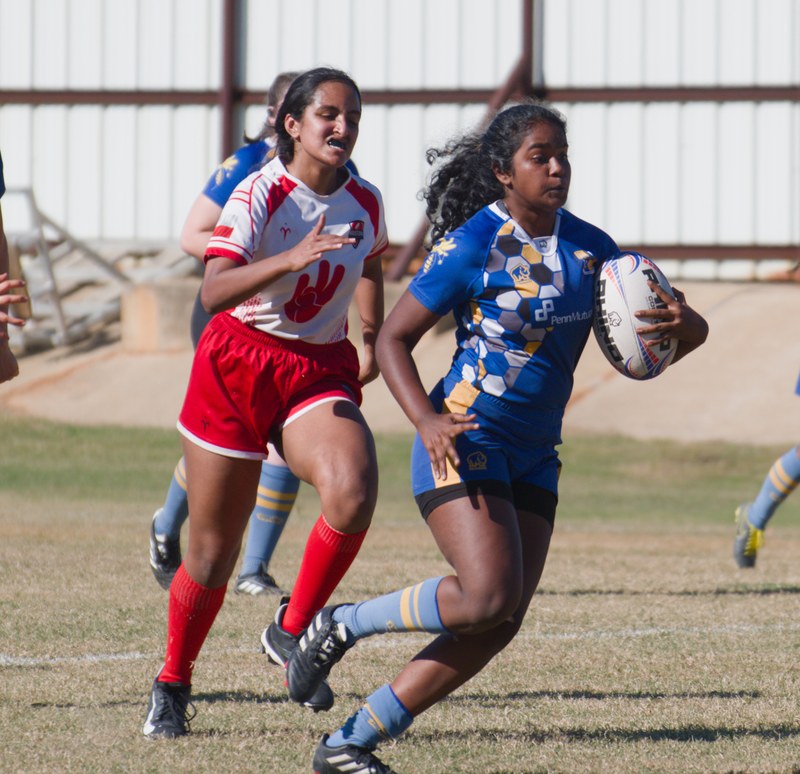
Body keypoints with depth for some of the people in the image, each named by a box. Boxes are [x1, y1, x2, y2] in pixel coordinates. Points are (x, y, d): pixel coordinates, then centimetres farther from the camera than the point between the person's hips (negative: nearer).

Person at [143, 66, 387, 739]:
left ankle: (293, 633, -7)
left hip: (323, 372, 3)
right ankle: (172, 684, 28)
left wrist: (373, 341, 22)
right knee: (212, 552, 4)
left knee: (353, 493, -28)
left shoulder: (366, 203, 1)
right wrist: (292, 259, -44)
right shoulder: (259, 196, -16)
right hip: (240, 364, -3)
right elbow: (214, 291, -32)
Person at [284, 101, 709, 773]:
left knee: (499, 627, -3)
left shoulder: (588, 248, 7)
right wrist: (426, 420, -22)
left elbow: (690, 332, 10)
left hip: (535, 456, 6)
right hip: (465, 441, -6)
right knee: (488, 596, -23)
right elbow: (394, 339, -6)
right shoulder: (473, 245, -10)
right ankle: (343, 624, 0)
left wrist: (680, 326, -16)